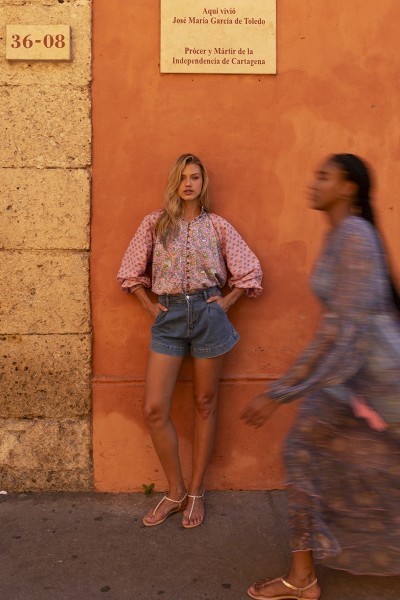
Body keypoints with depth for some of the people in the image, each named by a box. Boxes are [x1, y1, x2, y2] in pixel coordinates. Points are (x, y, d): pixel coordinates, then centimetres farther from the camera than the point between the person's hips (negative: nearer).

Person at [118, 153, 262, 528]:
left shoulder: (217, 226, 4)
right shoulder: (154, 223, 6)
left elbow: (250, 270, 9)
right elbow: (130, 271, 11)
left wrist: (227, 303, 1)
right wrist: (149, 305, 4)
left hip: (207, 314, -1)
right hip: (168, 317, 1)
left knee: (204, 404, 7)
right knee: (154, 409, -4)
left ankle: (195, 493, 21)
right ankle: (175, 492, 14)